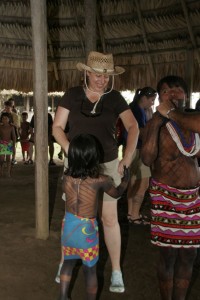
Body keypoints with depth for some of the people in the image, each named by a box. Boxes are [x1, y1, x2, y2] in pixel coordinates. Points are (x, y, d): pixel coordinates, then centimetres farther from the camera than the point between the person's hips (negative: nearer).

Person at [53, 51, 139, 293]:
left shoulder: (115, 97, -5)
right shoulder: (72, 95, -7)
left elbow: (133, 127, -7)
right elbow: (57, 128, -7)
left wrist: (127, 157, -21)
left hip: (107, 165, 0)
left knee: (110, 218, 0)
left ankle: (116, 271, 16)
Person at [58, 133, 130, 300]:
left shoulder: (67, 178, -9)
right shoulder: (101, 180, -18)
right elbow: (117, 193, 3)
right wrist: (125, 180, 22)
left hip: (68, 225, 4)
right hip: (87, 230, -4)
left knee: (68, 263, 25)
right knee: (90, 270, 15)